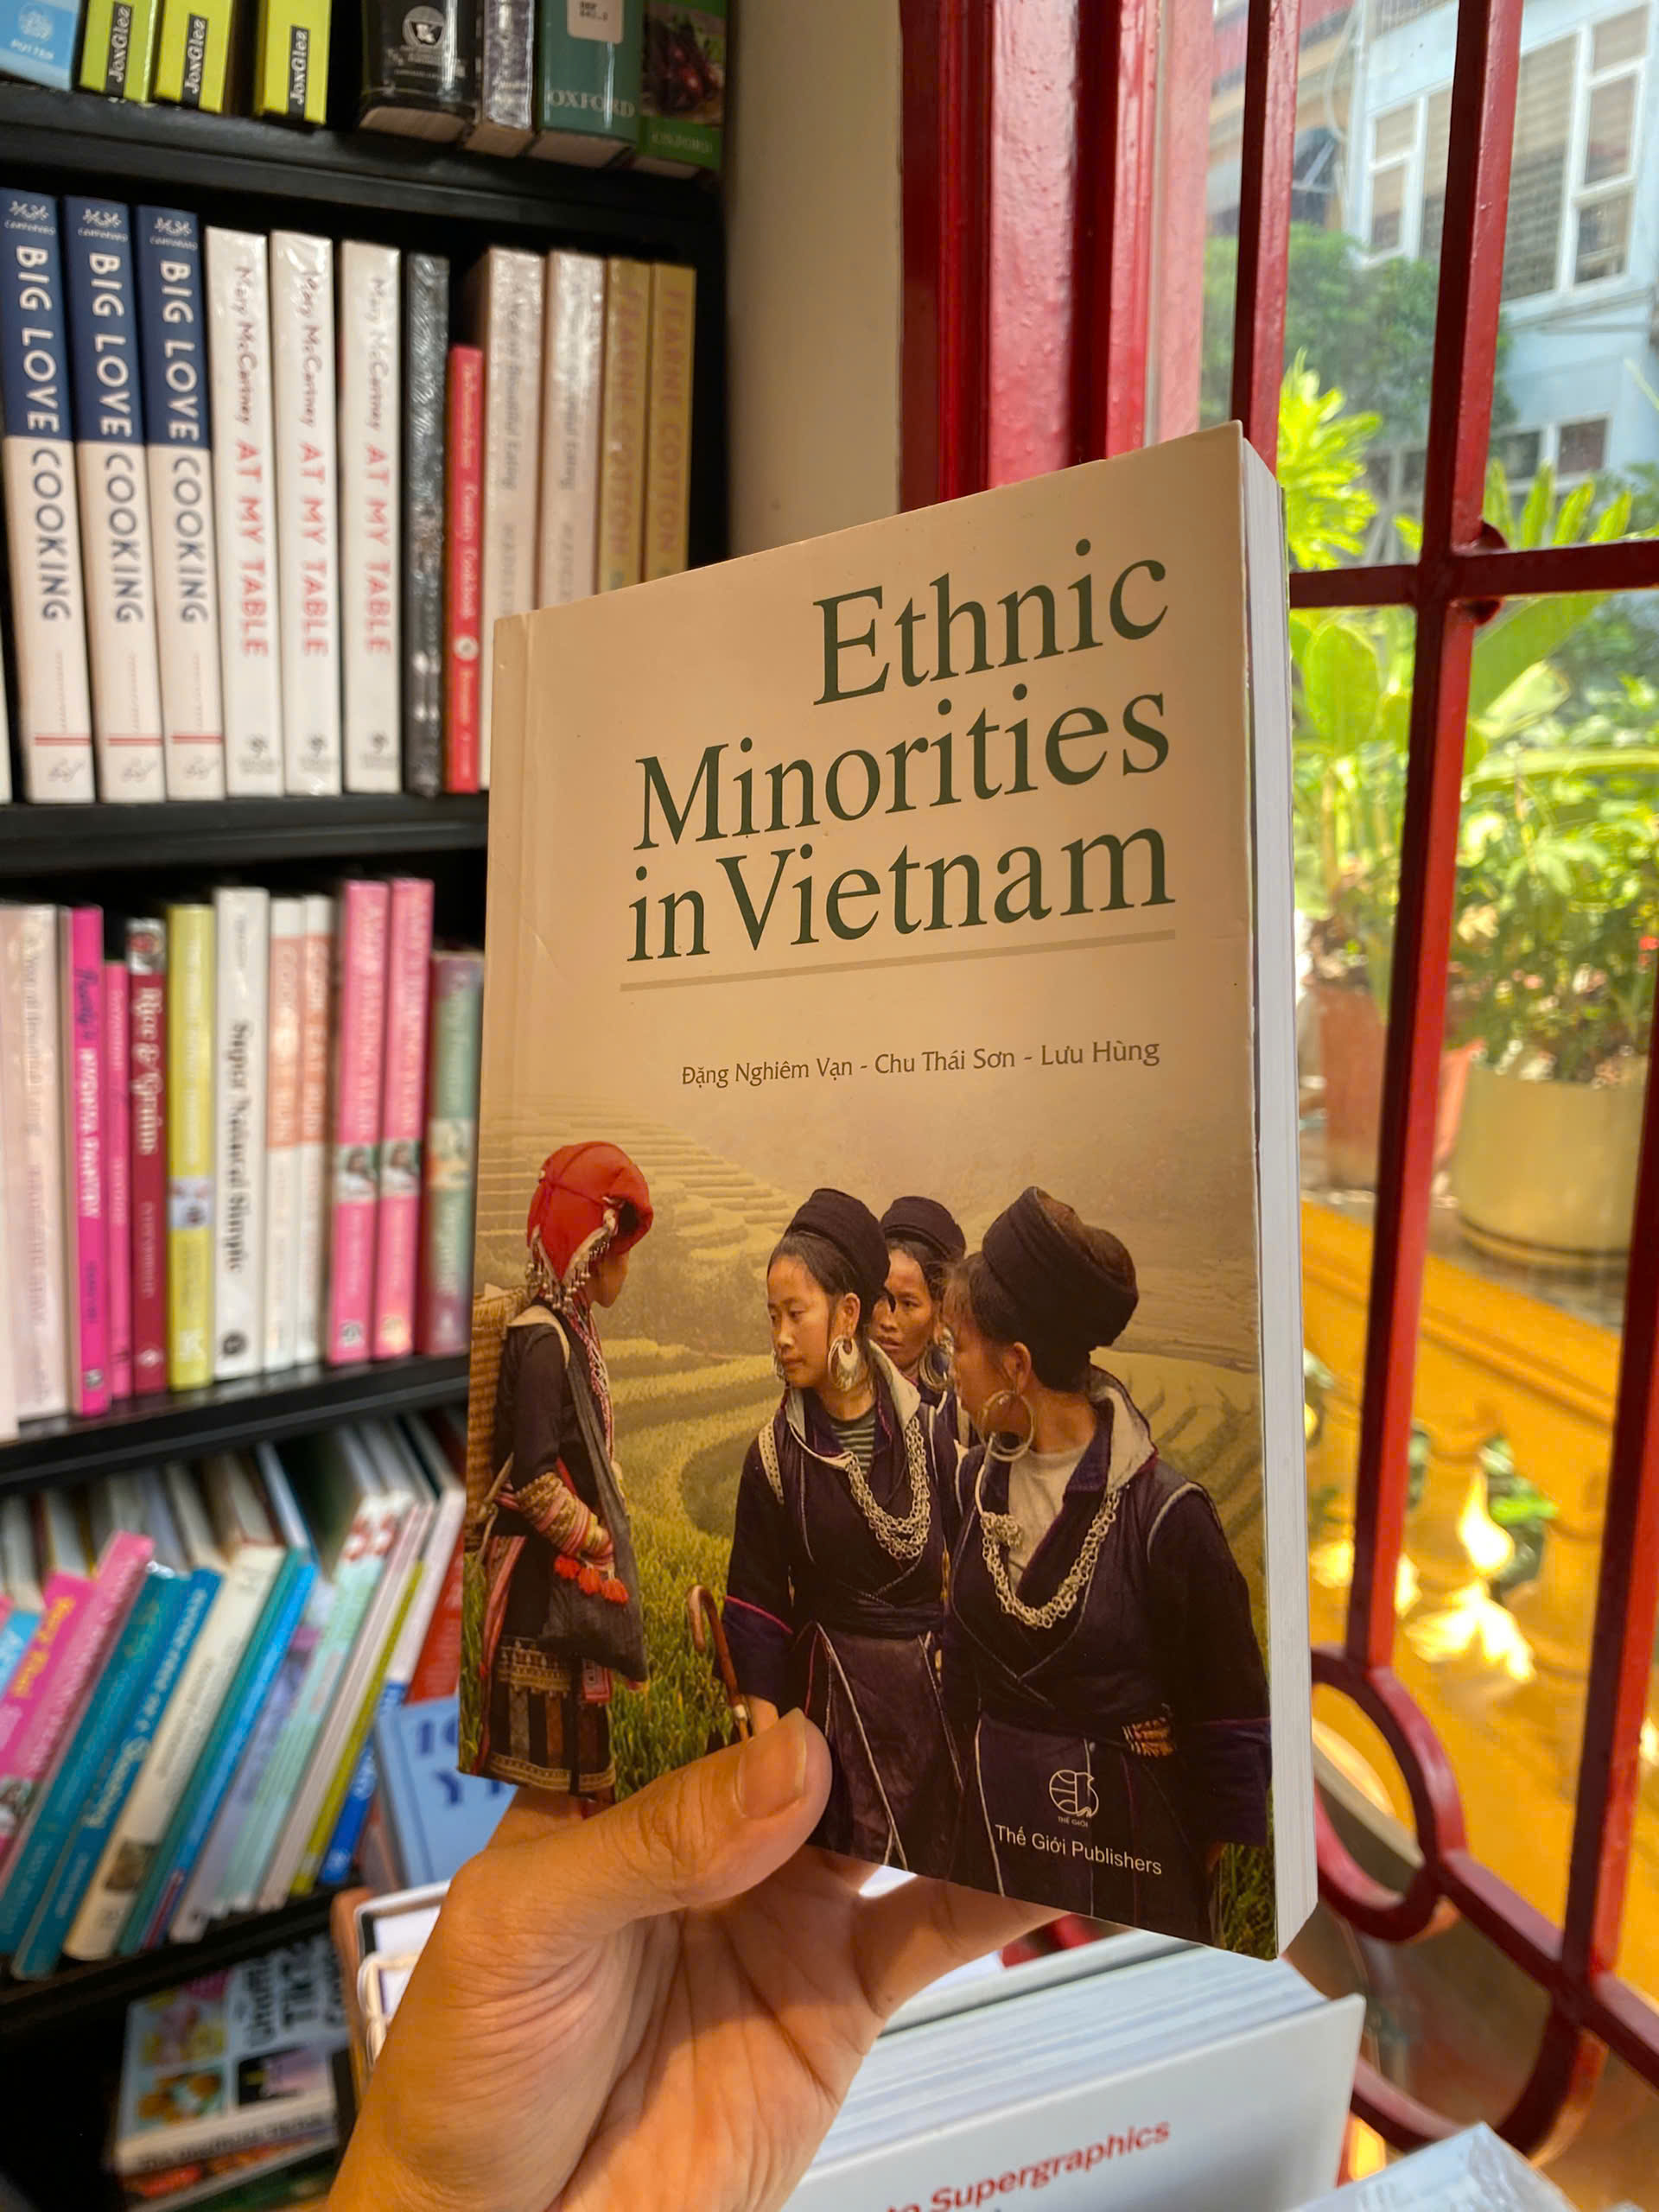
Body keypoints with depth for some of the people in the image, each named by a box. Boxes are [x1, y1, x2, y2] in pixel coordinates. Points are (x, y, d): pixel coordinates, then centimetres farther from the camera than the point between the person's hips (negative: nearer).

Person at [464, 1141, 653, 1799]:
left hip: (568, 1579, 9)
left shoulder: (570, 1331, 9)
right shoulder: (542, 1341, -19)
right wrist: (600, 1542, -13)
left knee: (571, 1740, 18)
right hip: (539, 1581, -9)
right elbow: (534, 1480, -23)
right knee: (541, 1748, 1)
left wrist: (601, 1538, 9)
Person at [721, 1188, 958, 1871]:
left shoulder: (925, 1419, -4)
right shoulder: (776, 1454, -6)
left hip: (942, 1684, 1)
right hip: (836, 1698, -1)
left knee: (944, 1870, 7)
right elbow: (759, 1610, -2)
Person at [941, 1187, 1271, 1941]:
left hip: (1125, 1836, -5)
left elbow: (1231, 1711, -12)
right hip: (997, 1828, 5)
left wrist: (1200, 1858, -5)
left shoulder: (1161, 1512, -21)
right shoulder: (975, 1482, -3)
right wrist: (984, 1776, 11)